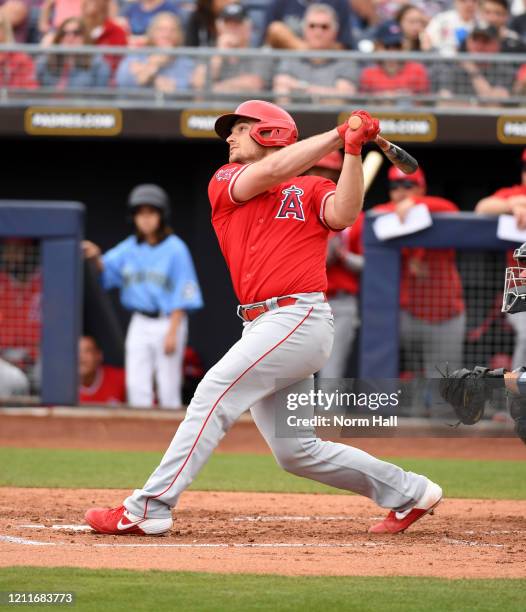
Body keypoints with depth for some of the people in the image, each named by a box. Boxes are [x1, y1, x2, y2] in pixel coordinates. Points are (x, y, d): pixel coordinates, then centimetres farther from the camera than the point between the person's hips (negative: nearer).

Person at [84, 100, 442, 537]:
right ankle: (409, 492, 19)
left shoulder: (311, 189, 8)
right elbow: (270, 172, -1)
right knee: (296, 452, 7)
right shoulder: (225, 184, 18)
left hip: (299, 317, -6)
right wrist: (338, 135, 0)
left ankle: (147, 509, -19)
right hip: (263, 328, 6)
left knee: (214, 394, -18)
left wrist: (352, 150, -19)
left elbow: (343, 214, -13)